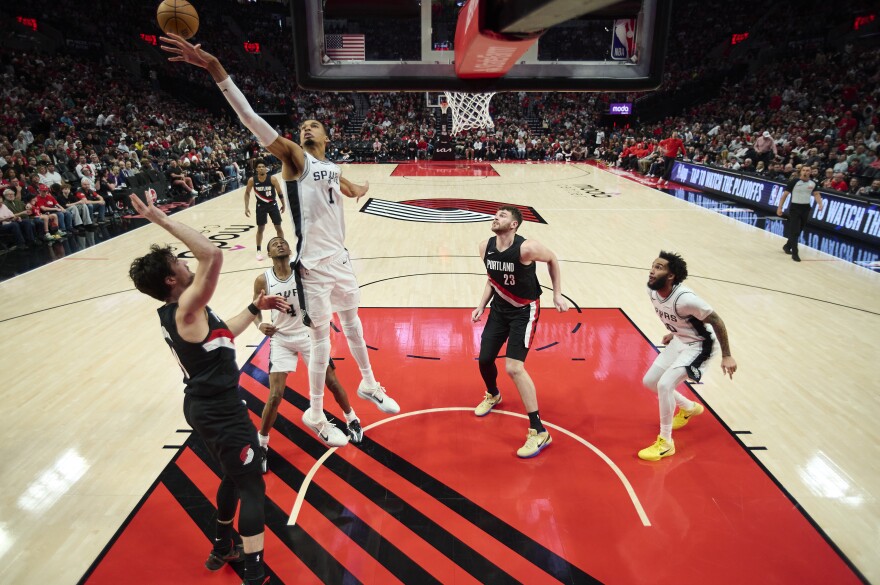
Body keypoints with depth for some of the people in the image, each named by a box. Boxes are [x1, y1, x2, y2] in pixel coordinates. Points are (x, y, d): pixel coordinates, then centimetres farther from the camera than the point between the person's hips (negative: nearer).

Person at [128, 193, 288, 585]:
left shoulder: (174, 314, 6)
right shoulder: (187, 308, -23)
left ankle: (223, 548, 44)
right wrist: (162, 219, -31)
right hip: (220, 411, -10)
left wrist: (255, 308, 16)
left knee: (234, 477, 26)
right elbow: (213, 254, -37)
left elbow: (220, 336, 18)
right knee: (252, 487, 1)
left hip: (205, 406, 10)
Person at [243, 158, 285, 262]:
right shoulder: (252, 180, -15)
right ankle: (259, 250, 16)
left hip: (272, 205, 0)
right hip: (261, 206, 1)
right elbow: (247, 193, 0)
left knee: (278, 227, 4)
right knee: (260, 228, 3)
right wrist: (246, 207, -4)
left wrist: (283, 204, 3)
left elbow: (279, 192, -5)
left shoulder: (272, 179, -19)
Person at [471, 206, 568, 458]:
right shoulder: (485, 247, -6)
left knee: (514, 367, -18)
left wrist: (557, 295, -4)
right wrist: (482, 305, 1)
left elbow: (552, 260, -4)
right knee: (485, 359, 10)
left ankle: (539, 431, -6)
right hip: (499, 308, 6)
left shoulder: (527, 248, -24)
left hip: (524, 311, -6)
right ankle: (492, 395, 46)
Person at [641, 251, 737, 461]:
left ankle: (665, 442, -5)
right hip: (679, 341, 8)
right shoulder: (652, 291, -13)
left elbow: (716, 321, -23)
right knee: (649, 381, 11)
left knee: (664, 384, -22)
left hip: (698, 345, -8)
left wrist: (726, 356, -19)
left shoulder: (684, 298, -35)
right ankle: (690, 408, 38)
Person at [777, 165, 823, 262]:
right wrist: (780, 207, -12)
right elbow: (785, 194, -8)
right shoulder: (794, 182, -11)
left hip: (806, 209, 5)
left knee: (799, 231, 14)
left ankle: (787, 246, 34)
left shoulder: (813, 183, 3)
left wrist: (820, 204, -4)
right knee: (795, 231, -8)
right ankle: (795, 253, -4)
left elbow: (816, 194, 13)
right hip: (795, 207, -5)